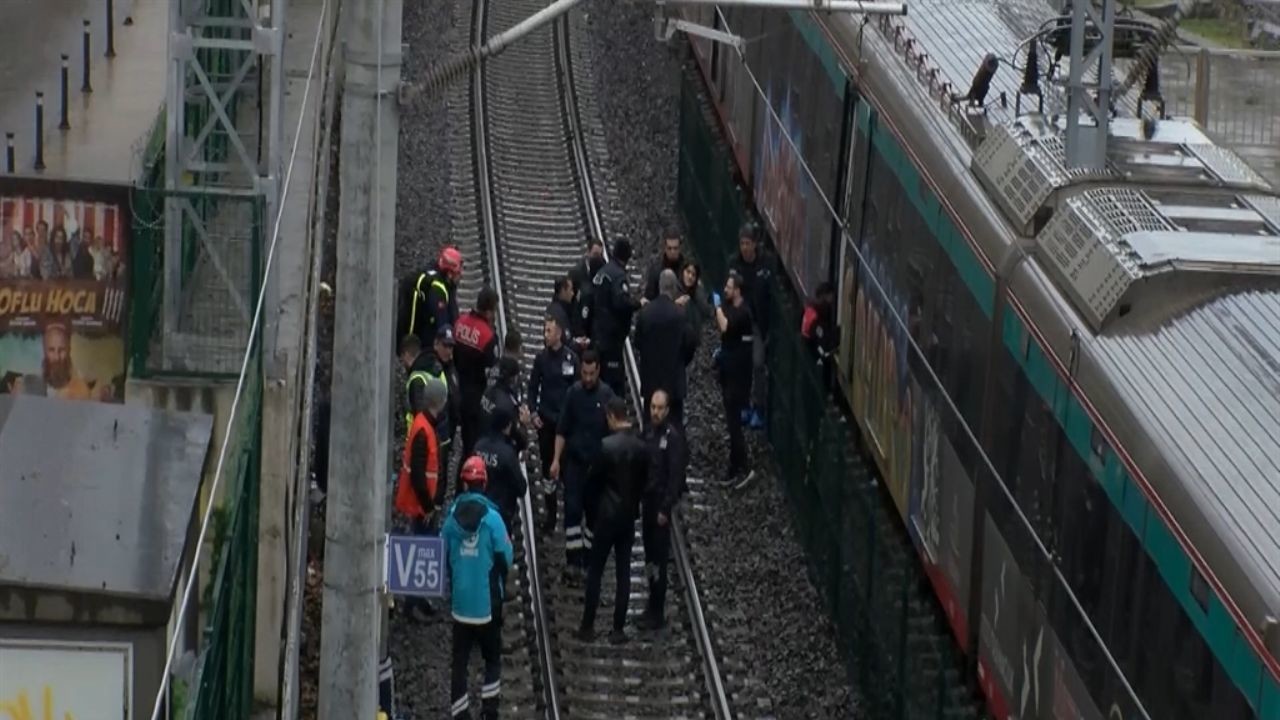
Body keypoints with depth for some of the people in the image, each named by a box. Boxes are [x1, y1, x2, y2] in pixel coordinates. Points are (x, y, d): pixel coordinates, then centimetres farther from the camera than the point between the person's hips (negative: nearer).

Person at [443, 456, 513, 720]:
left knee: (459, 661, 7)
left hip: (460, 602, 2)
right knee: (492, 658, 13)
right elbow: (506, 558, -8)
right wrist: (502, 584, 12)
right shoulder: (492, 518, -13)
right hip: (487, 602, -2)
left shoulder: (452, 518, -4)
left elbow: (443, 557, 4)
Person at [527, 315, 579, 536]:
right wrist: (534, 412, -1)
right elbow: (533, 386, 7)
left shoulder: (571, 358, -8)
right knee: (547, 466, 7)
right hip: (545, 419, 3)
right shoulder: (541, 357, 0)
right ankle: (550, 515, 16)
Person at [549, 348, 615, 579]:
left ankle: (589, 558, 18)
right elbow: (562, 430, 2)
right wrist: (556, 459, -3)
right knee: (572, 509, -6)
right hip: (574, 460, 0)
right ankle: (573, 560, -5)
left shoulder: (607, 395, -6)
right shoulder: (573, 393, -3)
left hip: (598, 463, 0)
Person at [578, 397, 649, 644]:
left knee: (595, 572, 5)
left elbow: (593, 481, -9)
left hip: (606, 515, -5)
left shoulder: (607, 446, -17)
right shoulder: (642, 447, -2)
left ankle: (588, 627, 7)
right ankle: (618, 630, 8)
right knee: (623, 573, 7)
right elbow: (643, 481, 6)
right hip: (629, 516, 5)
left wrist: (591, 510, 6)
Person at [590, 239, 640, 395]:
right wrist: (638, 303, -14)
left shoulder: (601, 272, 12)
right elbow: (621, 302, -29)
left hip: (598, 334, 9)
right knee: (615, 379, -7)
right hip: (612, 336, -9)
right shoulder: (618, 275, -17)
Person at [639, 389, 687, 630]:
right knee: (650, 555, 12)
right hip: (647, 501, 7)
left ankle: (657, 613, 0)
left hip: (662, 503, -7)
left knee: (659, 558, -4)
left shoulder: (673, 437, -14)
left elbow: (675, 476, -16)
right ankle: (653, 605, 22)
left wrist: (665, 509, -17)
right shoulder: (648, 432, 6)